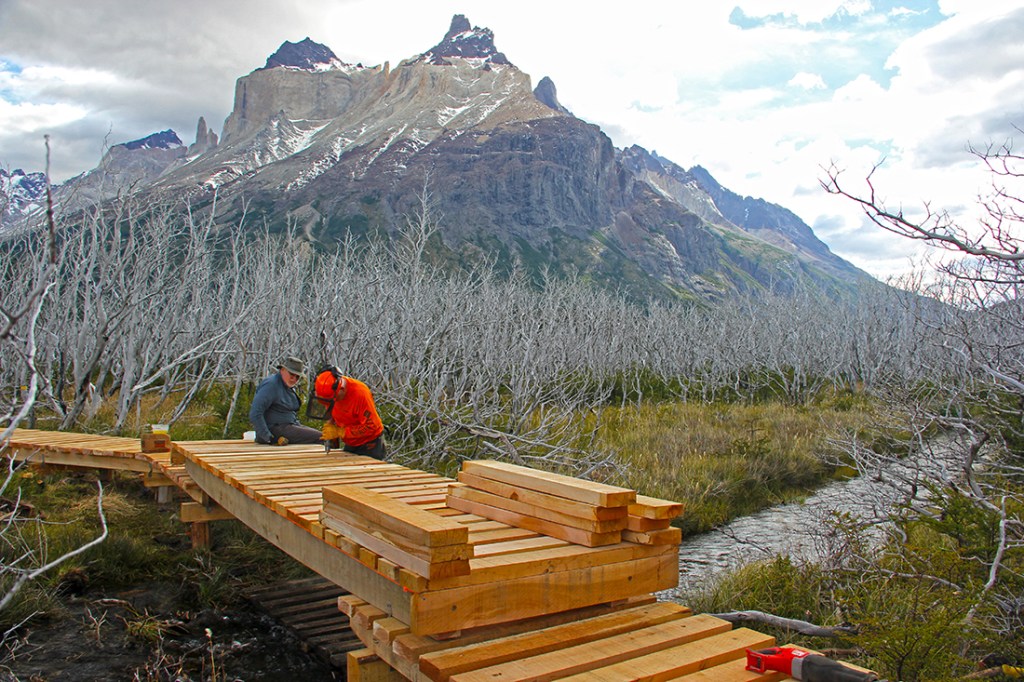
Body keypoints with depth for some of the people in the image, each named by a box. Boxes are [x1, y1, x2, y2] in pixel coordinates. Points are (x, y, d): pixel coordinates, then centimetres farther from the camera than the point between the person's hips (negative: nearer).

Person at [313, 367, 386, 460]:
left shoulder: (360, 393, -30)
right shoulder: (329, 391, -11)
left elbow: (370, 426, -26)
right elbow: (330, 412, 12)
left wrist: (340, 432, -25)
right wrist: (330, 425, -9)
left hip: (369, 442, -7)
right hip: (350, 444, 7)